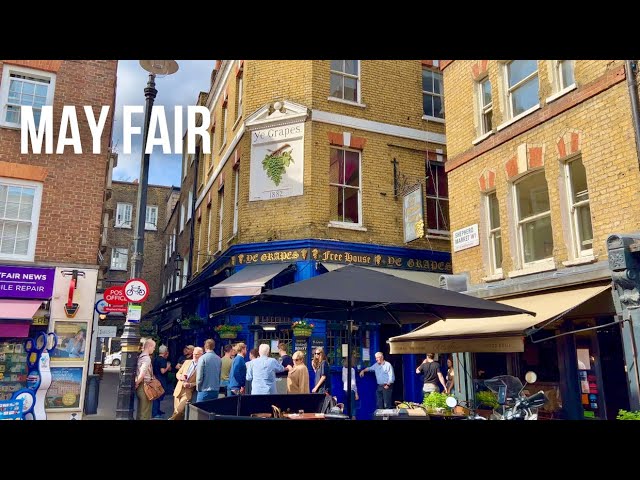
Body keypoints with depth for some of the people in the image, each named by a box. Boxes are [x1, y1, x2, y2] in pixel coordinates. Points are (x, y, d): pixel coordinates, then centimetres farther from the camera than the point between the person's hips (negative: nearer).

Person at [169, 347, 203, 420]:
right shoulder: (187, 362, 12)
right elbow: (178, 374, 15)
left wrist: (190, 385, -21)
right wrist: (181, 377, -7)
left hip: (188, 392, -5)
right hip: (178, 390, 6)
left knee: (179, 412, -15)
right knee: (176, 411, 8)